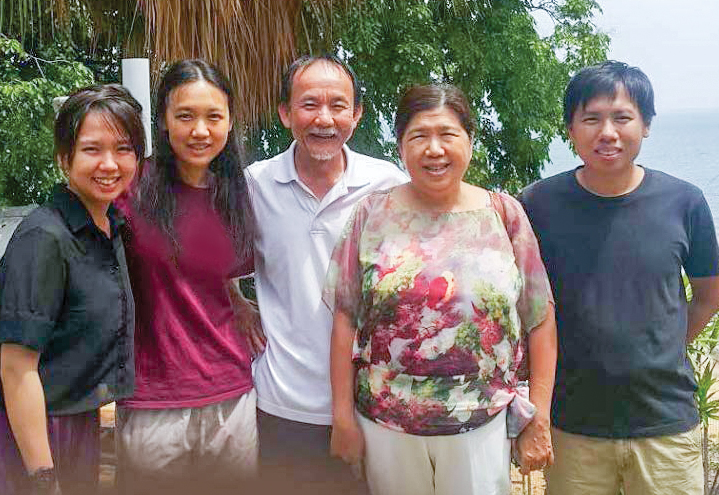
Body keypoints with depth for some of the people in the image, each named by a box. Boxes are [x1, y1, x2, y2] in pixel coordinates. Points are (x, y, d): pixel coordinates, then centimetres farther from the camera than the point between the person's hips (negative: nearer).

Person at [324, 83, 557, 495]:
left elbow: (541, 321, 0)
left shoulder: (505, 215, -1)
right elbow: (346, 319, 0)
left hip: (482, 427, 0)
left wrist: (539, 421, -2)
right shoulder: (374, 214, 0)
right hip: (386, 425, 1)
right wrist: (343, 416, -1)